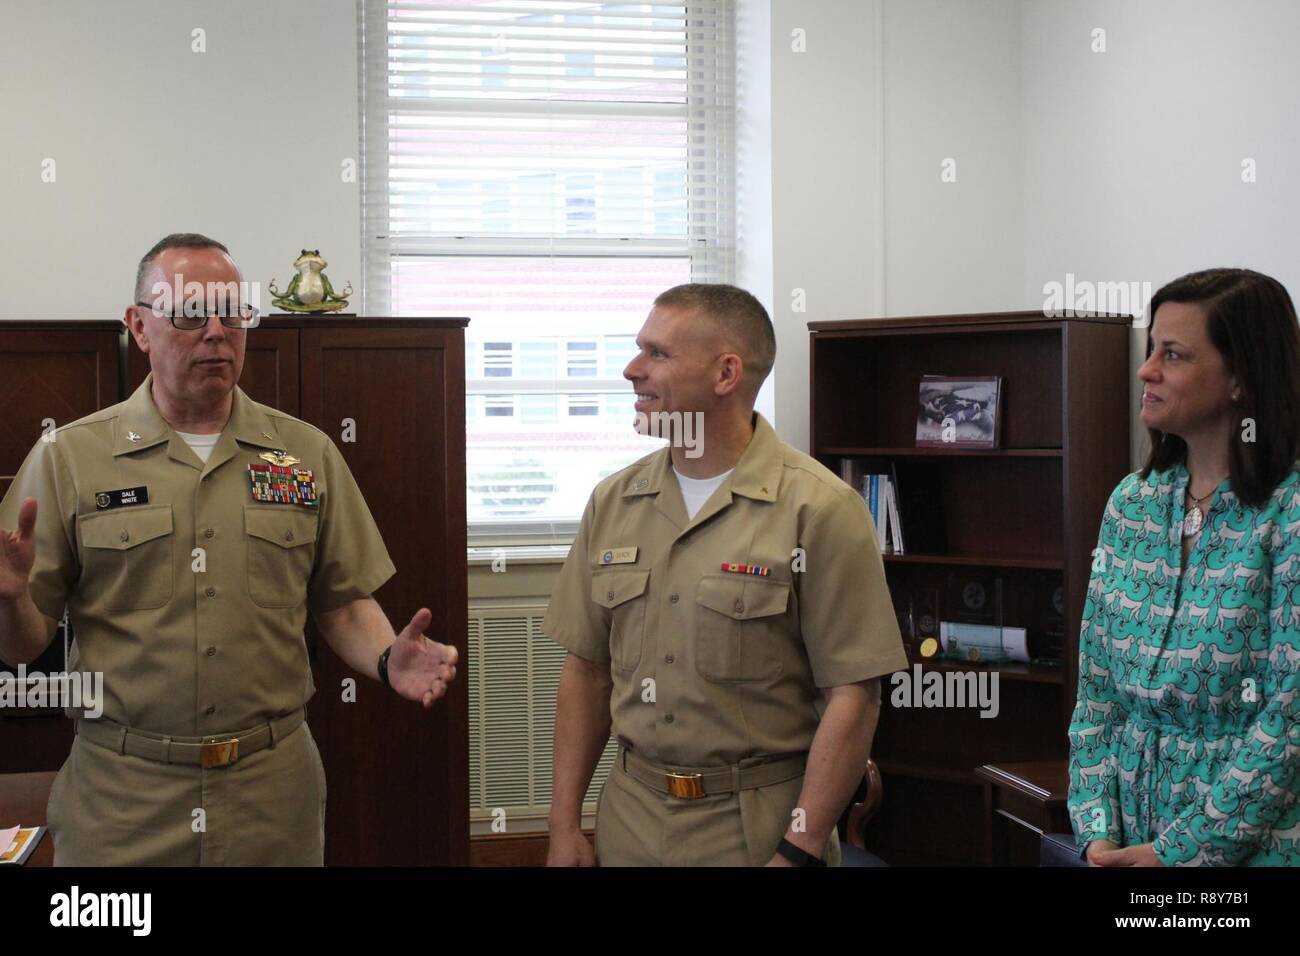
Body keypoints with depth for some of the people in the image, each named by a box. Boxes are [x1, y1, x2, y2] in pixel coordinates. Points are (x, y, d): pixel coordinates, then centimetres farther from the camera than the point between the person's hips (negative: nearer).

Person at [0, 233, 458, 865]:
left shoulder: (307, 453, 6)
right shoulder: (68, 457, -1)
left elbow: (343, 605, 8)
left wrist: (388, 660, -12)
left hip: (274, 790, 2)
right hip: (120, 795, -2)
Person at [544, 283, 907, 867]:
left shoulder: (820, 510, -12)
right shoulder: (613, 502, 4)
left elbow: (853, 697, -13)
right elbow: (587, 670, 8)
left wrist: (798, 853, -16)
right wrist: (565, 825, 4)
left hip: (758, 828, -4)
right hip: (629, 818, 5)